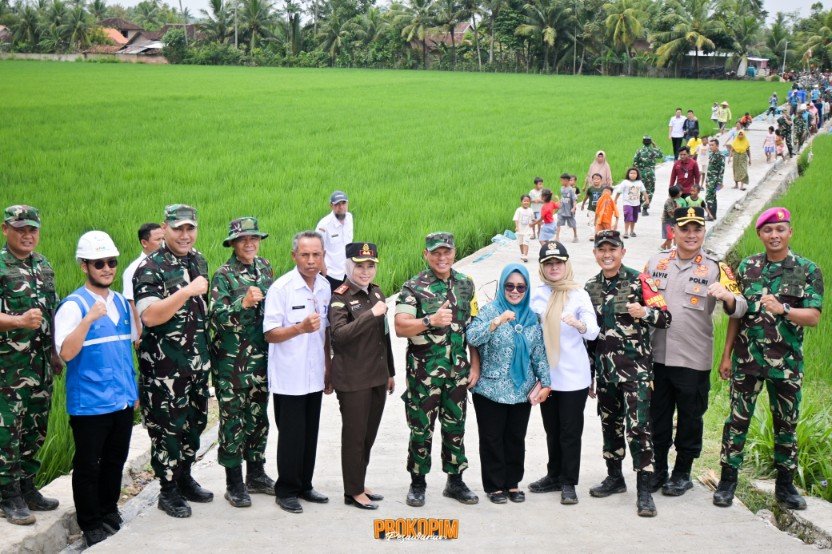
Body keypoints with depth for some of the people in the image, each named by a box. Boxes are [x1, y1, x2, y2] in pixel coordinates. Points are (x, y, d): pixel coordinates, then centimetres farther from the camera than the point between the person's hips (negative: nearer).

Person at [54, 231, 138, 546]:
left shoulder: (121, 302, 10)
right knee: (88, 466, 5)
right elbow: (66, 353, -20)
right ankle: (91, 526, 19)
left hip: (123, 400, 6)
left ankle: (110, 514, 32)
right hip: (89, 403, -6)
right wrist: (88, 320, -32)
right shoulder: (73, 305, -10)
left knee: (115, 461, 17)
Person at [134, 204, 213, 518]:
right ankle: (168, 490, 14)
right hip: (164, 366, -7)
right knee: (168, 428, 1)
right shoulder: (150, 268, -14)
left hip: (198, 361, 7)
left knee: (195, 422, 16)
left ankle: (184, 478, 32)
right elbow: (149, 316, -25)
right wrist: (187, 291, -30)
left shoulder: (199, 261, 10)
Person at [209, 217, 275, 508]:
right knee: (233, 421, 0)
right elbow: (216, 317, -17)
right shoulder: (224, 275, -9)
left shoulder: (265, 268, 8)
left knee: (258, 417, 14)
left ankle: (256, 475, 27)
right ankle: (234, 484, 10)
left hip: (261, 357, 6)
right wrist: (244, 303, -29)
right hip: (231, 361, -6)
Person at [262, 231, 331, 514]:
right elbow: (270, 334, -13)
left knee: (310, 435, 13)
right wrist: (301, 328, -28)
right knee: (291, 435, 1)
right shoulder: (280, 288, -12)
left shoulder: (325, 287, 7)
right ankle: (286, 491, 15)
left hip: (315, 376, 6)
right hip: (288, 378, -6)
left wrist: (328, 368, 16)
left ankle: (304, 486, 26)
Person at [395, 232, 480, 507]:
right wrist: (431, 321, -31)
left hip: (458, 370, 4)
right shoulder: (413, 287, -7)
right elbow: (400, 327, -16)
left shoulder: (465, 284, 7)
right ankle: (418, 483, 19)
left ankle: (455, 481, 25)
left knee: (455, 427, 12)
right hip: (424, 370, -4)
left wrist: (475, 364, 6)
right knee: (421, 428, 4)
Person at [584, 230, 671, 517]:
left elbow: (665, 317, -6)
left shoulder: (638, 281, -5)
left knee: (638, 427, -9)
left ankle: (645, 490, -4)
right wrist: (587, 374, 17)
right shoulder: (591, 287, 10)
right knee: (610, 425, 14)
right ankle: (614, 477, 29)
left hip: (635, 369, -5)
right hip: (605, 371, 5)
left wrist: (644, 312, -28)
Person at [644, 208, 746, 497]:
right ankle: (658, 470, 28)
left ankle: (682, 474, 24)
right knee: (657, 416, 12)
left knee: (689, 418, 9)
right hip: (656, 356, 3)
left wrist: (728, 295, -30)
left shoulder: (716, 267, -2)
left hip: (694, 360, -3)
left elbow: (739, 308, -10)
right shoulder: (656, 262, 7)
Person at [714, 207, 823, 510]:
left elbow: (813, 317, -9)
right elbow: (736, 314, 7)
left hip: (787, 362, -1)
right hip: (747, 358, 1)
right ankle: (728, 480, 13)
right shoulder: (747, 266, 4)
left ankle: (785, 484, 23)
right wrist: (726, 355, 5)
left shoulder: (808, 270, -1)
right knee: (737, 419, 3)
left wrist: (782, 309, -27)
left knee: (786, 424, 10)